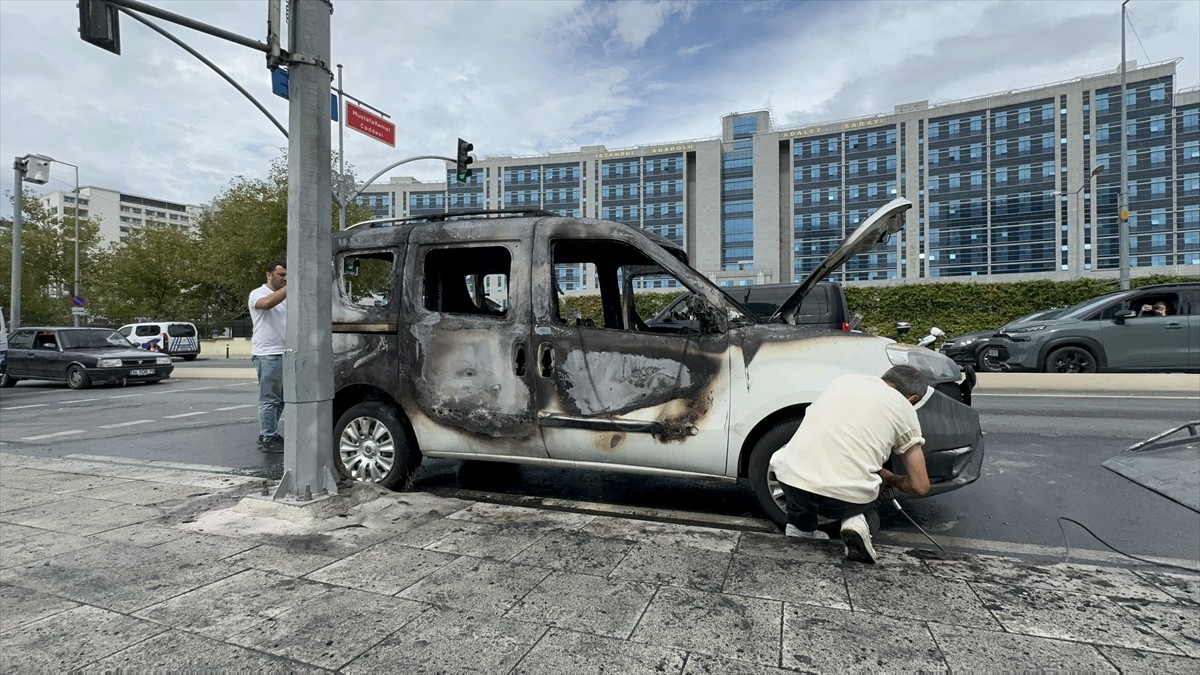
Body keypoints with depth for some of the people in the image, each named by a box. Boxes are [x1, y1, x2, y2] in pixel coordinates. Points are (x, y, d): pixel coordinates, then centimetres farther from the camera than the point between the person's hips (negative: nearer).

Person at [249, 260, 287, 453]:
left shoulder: (285, 296, 17)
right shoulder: (257, 294, -4)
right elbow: (267, 303, -28)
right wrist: (290, 286, -31)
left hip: (284, 354, 7)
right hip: (267, 355, -7)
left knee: (280, 399, 13)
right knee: (269, 399, -3)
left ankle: (268, 435, 23)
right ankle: (268, 440, 3)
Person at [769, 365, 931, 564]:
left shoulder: (846, 379, 19)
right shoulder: (905, 410, 11)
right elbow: (920, 487, 11)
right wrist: (890, 478, 33)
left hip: (792, 484, 3)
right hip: (846, 500, -2)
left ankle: (800, 529, 23)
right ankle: (859, 524, 0)